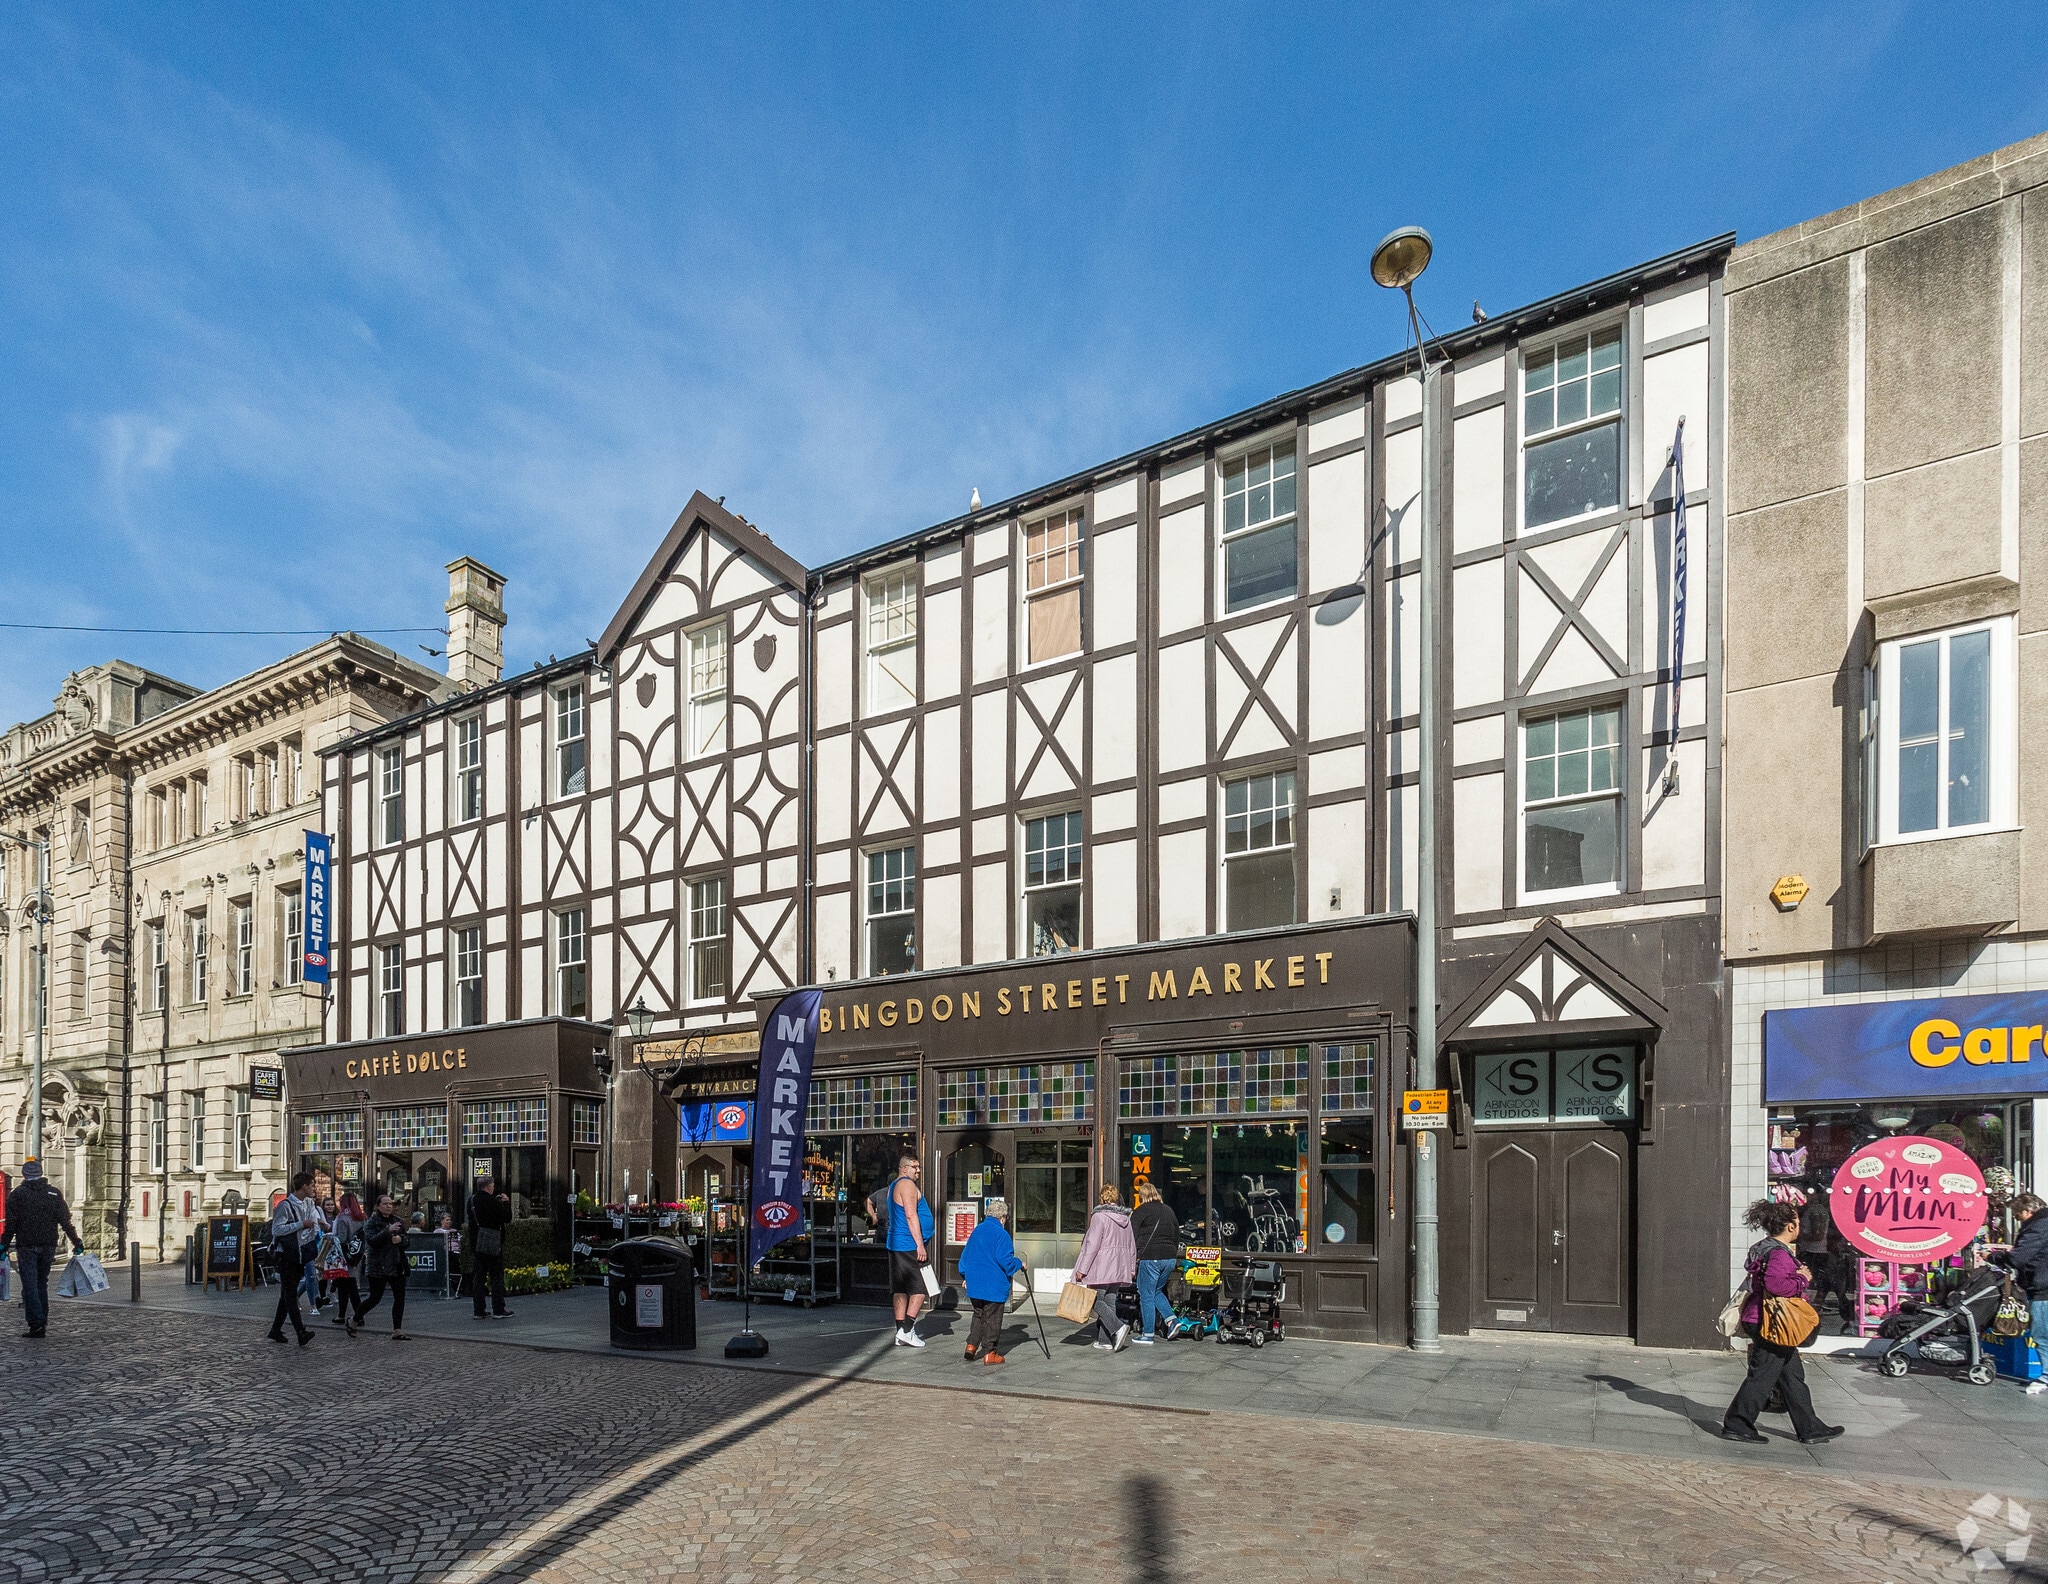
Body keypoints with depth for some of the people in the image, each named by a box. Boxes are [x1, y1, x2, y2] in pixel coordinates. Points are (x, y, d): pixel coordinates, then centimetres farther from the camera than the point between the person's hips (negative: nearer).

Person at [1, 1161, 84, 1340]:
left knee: (30, 1285, -3)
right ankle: (43, 1322, 14)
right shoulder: (54, 1193, 7)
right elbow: (65, 1221, 4)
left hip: (26, 1246, -3)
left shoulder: (17, 1194, -2)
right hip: (48, 1245, 3)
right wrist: (76, 1242, 9)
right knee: (42, 1283, 15)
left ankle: (36, 1323, -12)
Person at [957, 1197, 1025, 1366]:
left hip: (974, 1284, 6)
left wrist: (965, 1276, 25)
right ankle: (989, 1352, 6)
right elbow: (1005, 1260, -16)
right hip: (994, 1286, -6)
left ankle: (971, 1345, 9)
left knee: (978, 1315, 19)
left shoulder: (976, 1231, 9)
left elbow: (965, 1255, 16)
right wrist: (1019, 1264, 2)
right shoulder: (1001, 1234, -13)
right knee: (992, 1319, 3)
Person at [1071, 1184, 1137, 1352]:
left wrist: (1082, 1269, -12)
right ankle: (1105, 1341, 10)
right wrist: (1132, 1268, 26)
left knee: (1096, 1301, 0)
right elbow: (1132, 1245, 17)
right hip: (1119, 1268, 7)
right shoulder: (1126, 1218, 10)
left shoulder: (1099, 1217, -13)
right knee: (1110, 1302, 11)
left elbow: (1092, 1245, -16)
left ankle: (1118, 1327, -18)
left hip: (1101, 1267, -7)